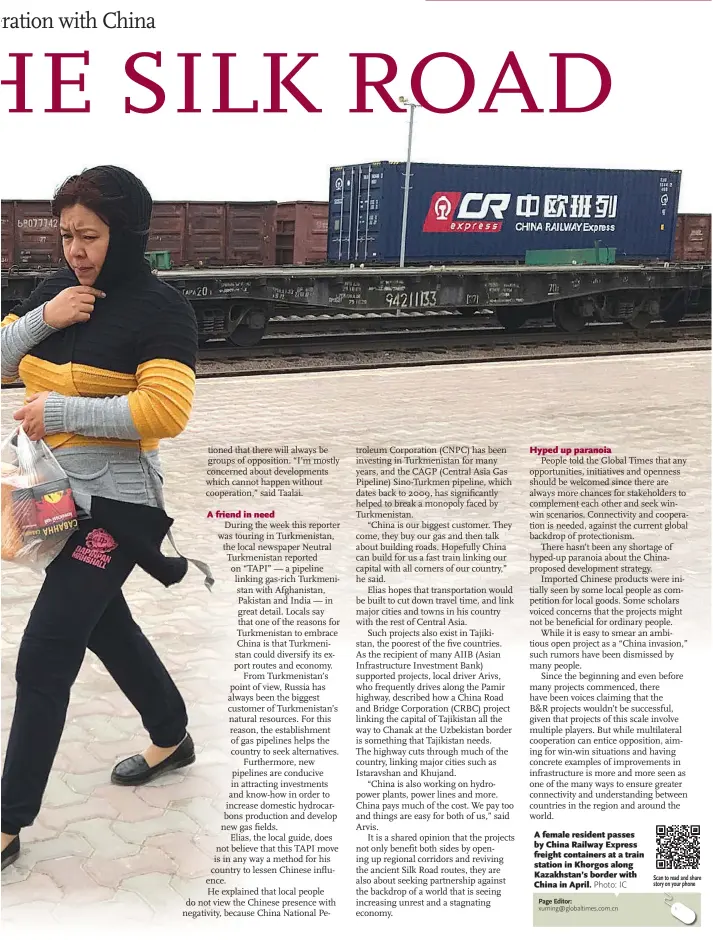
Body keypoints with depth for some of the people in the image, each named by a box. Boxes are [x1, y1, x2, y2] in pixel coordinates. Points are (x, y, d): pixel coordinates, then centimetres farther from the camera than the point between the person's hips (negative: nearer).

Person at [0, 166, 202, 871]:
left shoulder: (158, 308, -14)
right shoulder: (60, 289, 5)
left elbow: (165, 411, -24)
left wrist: (60, 409, -25)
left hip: (113, 506, -8)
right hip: (58, 495, 8)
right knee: (104, 624, 24)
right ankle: (171, 739, 48)